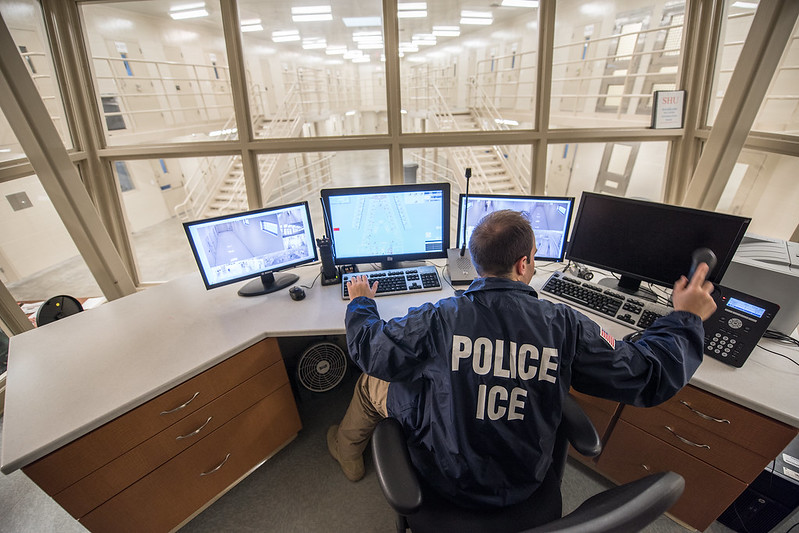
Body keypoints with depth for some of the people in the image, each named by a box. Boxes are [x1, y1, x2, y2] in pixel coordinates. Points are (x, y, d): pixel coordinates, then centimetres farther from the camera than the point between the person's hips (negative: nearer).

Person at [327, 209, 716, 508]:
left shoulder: (439, 319, -30)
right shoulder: (567, 326, -23)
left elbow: (368, 347, -14)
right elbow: (650, 377, -10)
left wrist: (360, 302, 7)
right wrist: (685, 318, 7)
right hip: (523, 484, 4)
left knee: (373, 380, 19)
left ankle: (347, 451, 52)